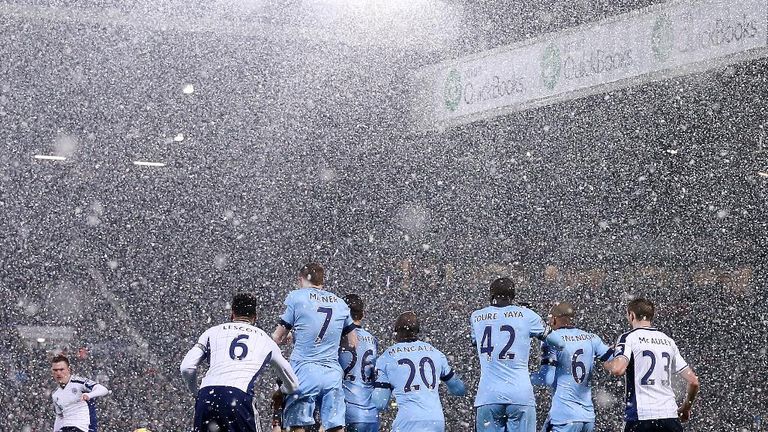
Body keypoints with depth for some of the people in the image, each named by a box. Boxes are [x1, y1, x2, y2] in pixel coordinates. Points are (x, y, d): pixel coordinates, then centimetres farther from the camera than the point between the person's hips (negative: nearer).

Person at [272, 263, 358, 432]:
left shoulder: (296, 297, 0)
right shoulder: (340, 303, 14)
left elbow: (278, 338, 4)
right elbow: (353, 343, 20)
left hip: (304, 369, -4)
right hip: (333, 372, 4)